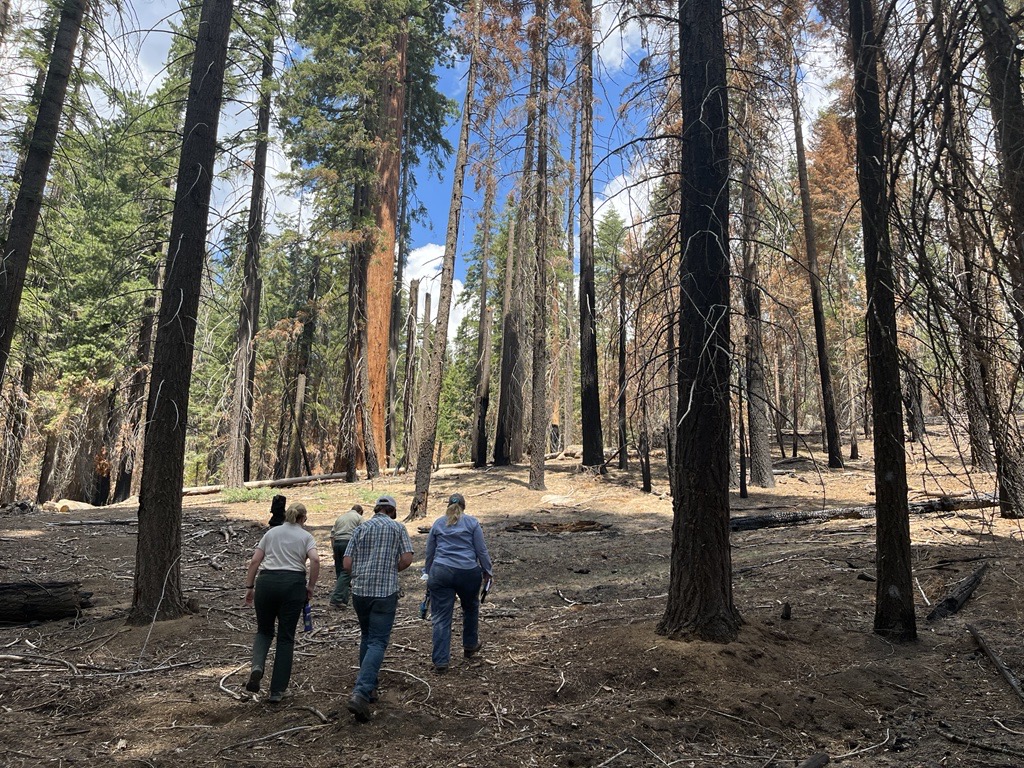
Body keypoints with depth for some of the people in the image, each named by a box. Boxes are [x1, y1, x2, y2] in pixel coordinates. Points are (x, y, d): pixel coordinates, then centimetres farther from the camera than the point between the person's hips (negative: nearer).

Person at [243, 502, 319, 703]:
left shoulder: (271, 532, 17)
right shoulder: (306, 536, 9)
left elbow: (254, 561, 9)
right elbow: (315, 560, -8)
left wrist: (249, 587, 13)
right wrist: (310, 587, 1)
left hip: (266, 582, 2)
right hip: (293, 583, -2)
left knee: (264, 630, 20)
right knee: (286, 637, 8)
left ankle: (257, 666, -8)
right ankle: (277, 691, 8)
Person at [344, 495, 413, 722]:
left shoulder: (360, 528, 8)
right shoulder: (398, 528, 2)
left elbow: (347, 564, 3)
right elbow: (407, 559, -6)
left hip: (359, 590, 4)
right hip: (385, 592, -4)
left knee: (366, 638, 22)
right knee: (377, 643, -4)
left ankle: (369, 687, 28)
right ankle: (361, 693, -19)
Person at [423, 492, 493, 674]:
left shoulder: (437, 523, 12)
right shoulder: (472, 522, 5)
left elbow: (429, 552, 17)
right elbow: (481, 550, 2)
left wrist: (429, 574, 27)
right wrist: (486, 571, 11)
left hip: (441, 572, 1)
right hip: (468, 572, -1)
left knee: (441, 618, 3)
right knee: (470, 609, 23)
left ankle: (440, 661, 0)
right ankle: (470, 646, 38)